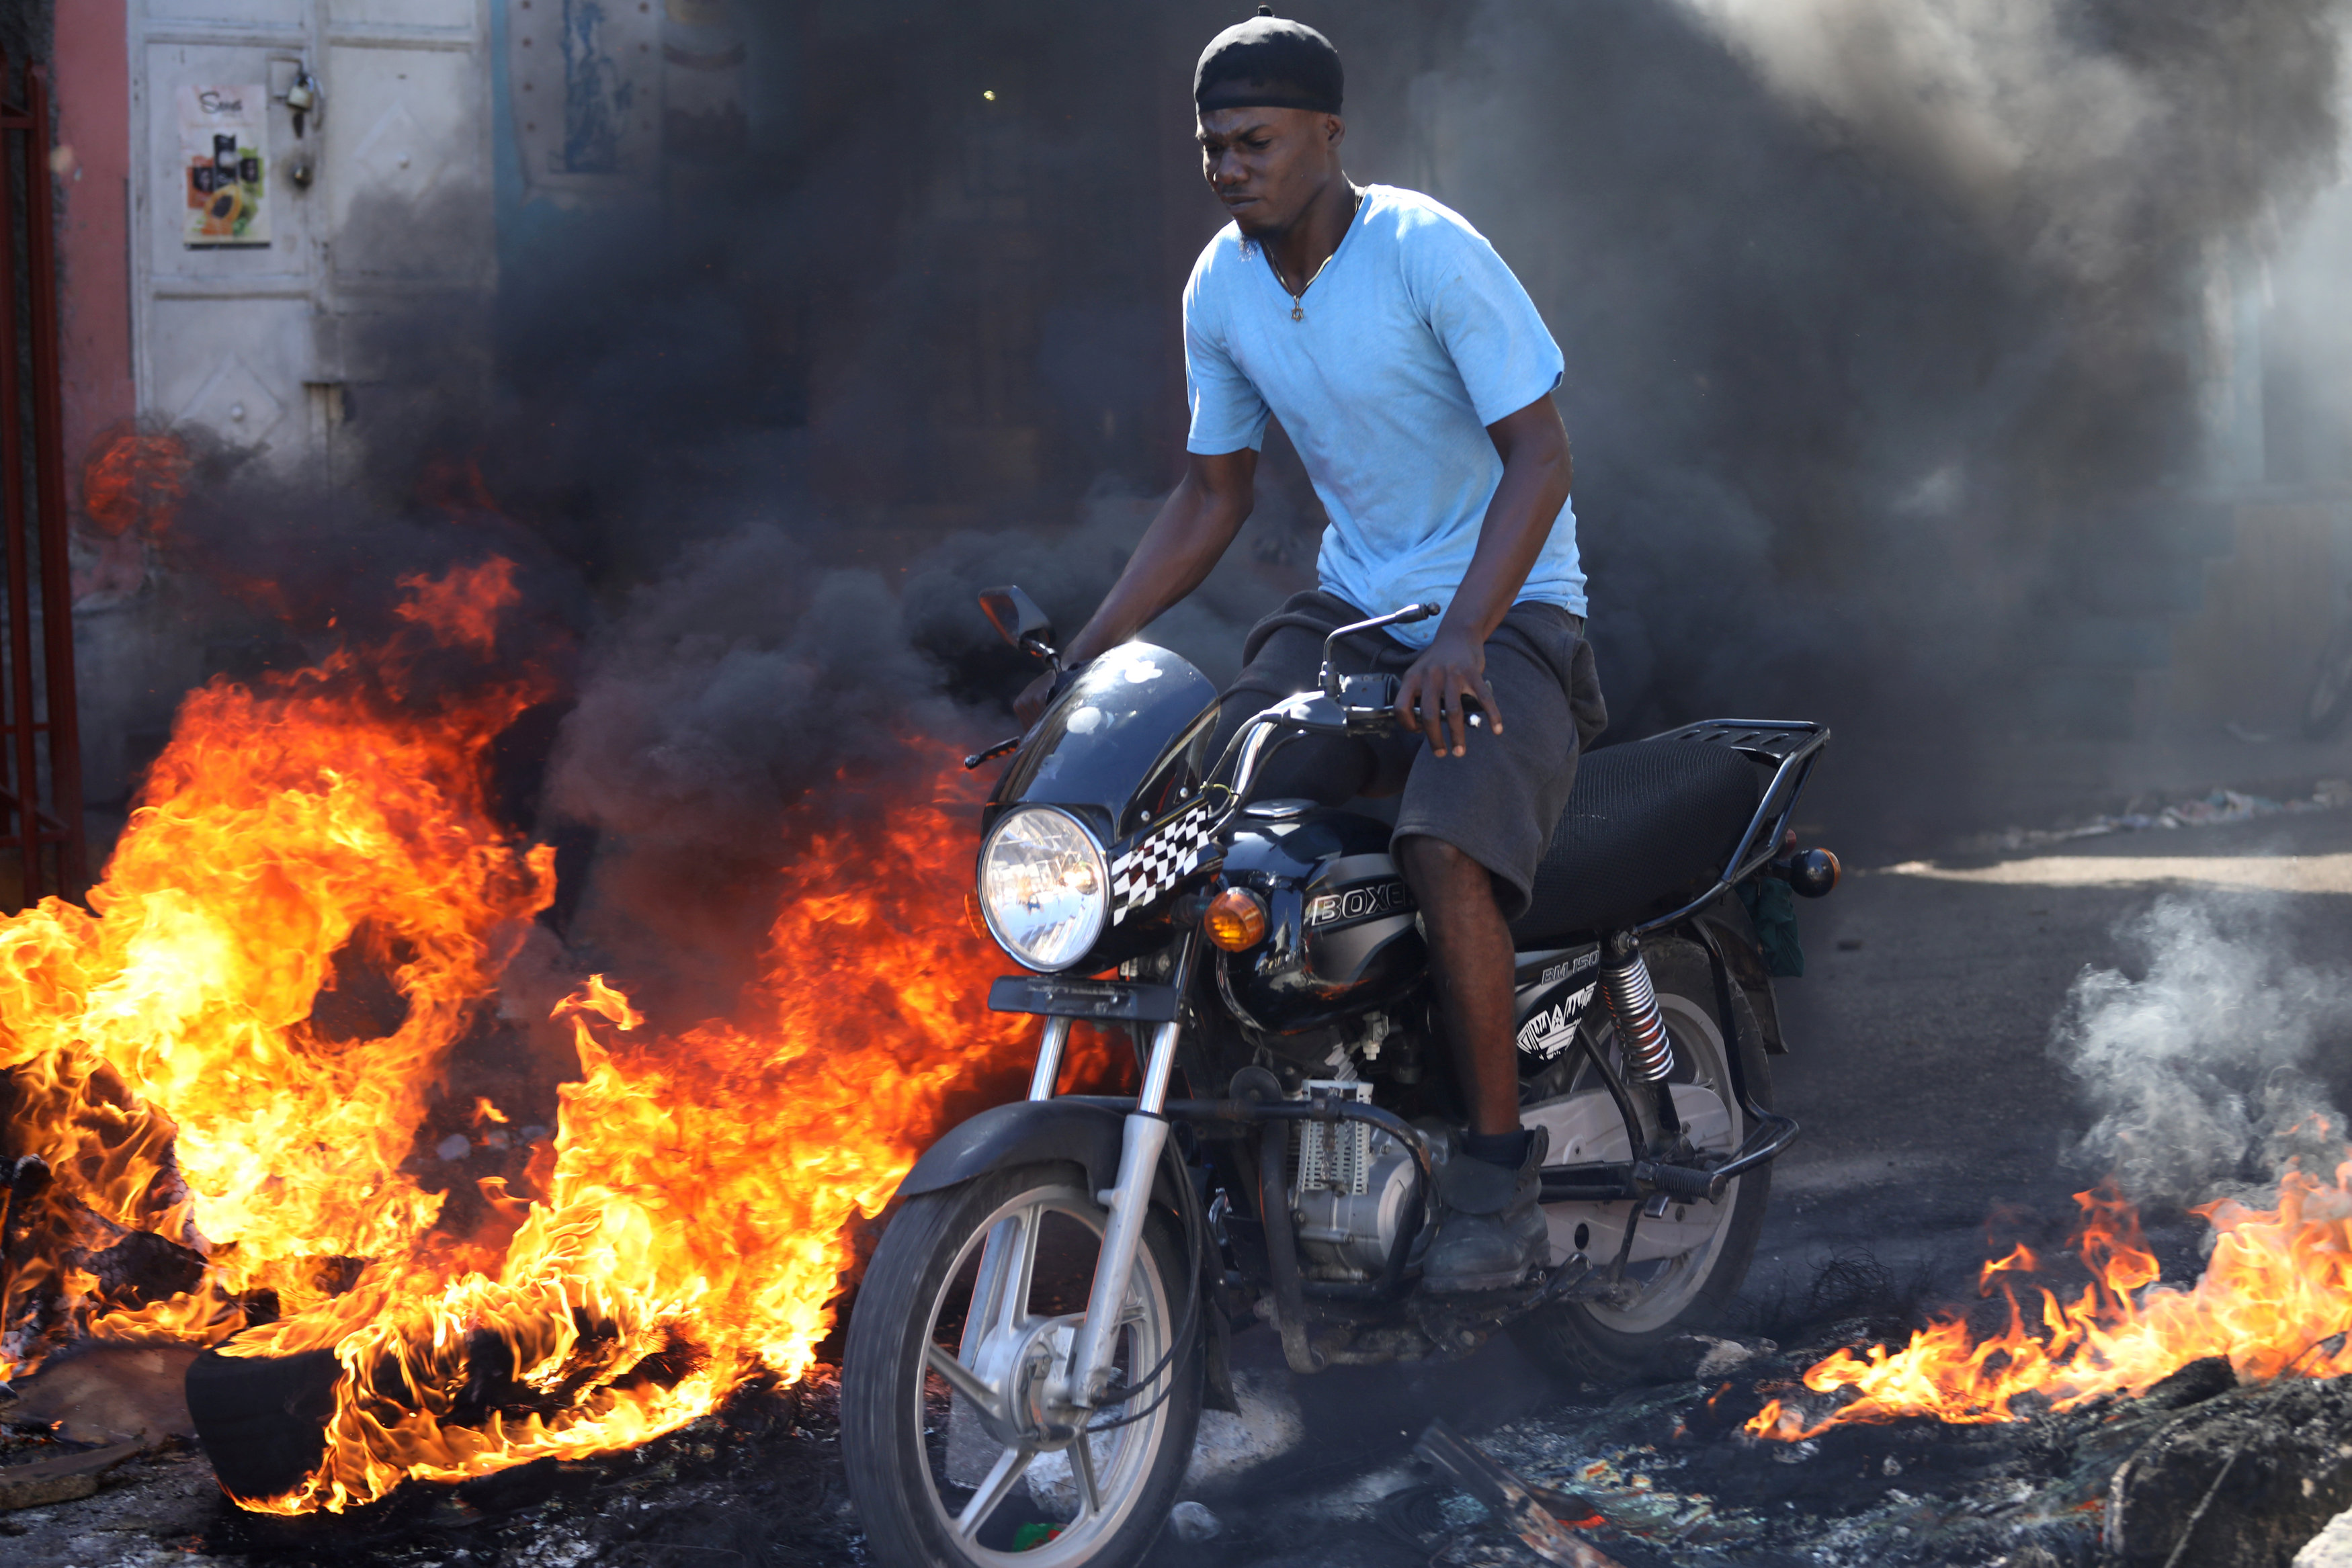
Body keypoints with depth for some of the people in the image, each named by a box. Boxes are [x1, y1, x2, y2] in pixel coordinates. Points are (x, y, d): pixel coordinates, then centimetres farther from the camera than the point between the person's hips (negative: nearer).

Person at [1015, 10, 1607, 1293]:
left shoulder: (1430, 251, -18)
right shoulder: (1220, 289, 2)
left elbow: (1539, 454, -21)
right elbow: (1212, 492, 12)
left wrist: (1460, 640, -34)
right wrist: (1086, 655, 3)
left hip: (1507, 611, -6)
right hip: (1348, 608, 6)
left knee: (1445, 849, -31)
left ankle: (1496, 1171, -18)